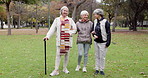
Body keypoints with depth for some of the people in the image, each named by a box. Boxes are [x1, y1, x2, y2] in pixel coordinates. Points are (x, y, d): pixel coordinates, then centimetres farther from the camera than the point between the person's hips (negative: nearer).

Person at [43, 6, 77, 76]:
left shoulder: (70, 20, 13)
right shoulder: (57, 20, 9)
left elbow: (74, 29, 12)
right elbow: (52, 29, 1)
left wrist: (70, 33, -6)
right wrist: (47, 36, -11)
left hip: (68, 40, 2)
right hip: (60, 40, -2)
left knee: (67, 54, 6)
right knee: (58, 54, -7)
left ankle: (65, 68, 21)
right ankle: (56, 70, -3)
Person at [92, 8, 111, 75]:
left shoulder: (105, 22, -12)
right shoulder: (95, 21, 7)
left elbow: (108, 33, -11)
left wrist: (108, 42, -13)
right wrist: (94, 34, -3)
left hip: (103, 42, -6)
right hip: (96, 42, 6)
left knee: (102, 57, 2)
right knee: (97, 56, 12)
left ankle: (101, 70, 14)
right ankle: (97, 69, 21)